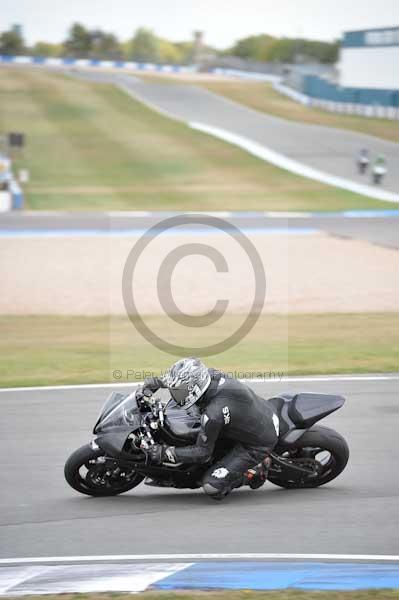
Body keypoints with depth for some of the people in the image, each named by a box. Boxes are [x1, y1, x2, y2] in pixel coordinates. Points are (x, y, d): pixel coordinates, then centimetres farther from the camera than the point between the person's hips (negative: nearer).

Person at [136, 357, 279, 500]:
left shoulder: (213, 415, -33)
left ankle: (256, 471, 5)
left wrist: (165, 453, -16)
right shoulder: (212, 375, -13)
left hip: (259, 444, -8)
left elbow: (203, 453, -18)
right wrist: (153, 382, 3)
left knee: (212, 488, -12)